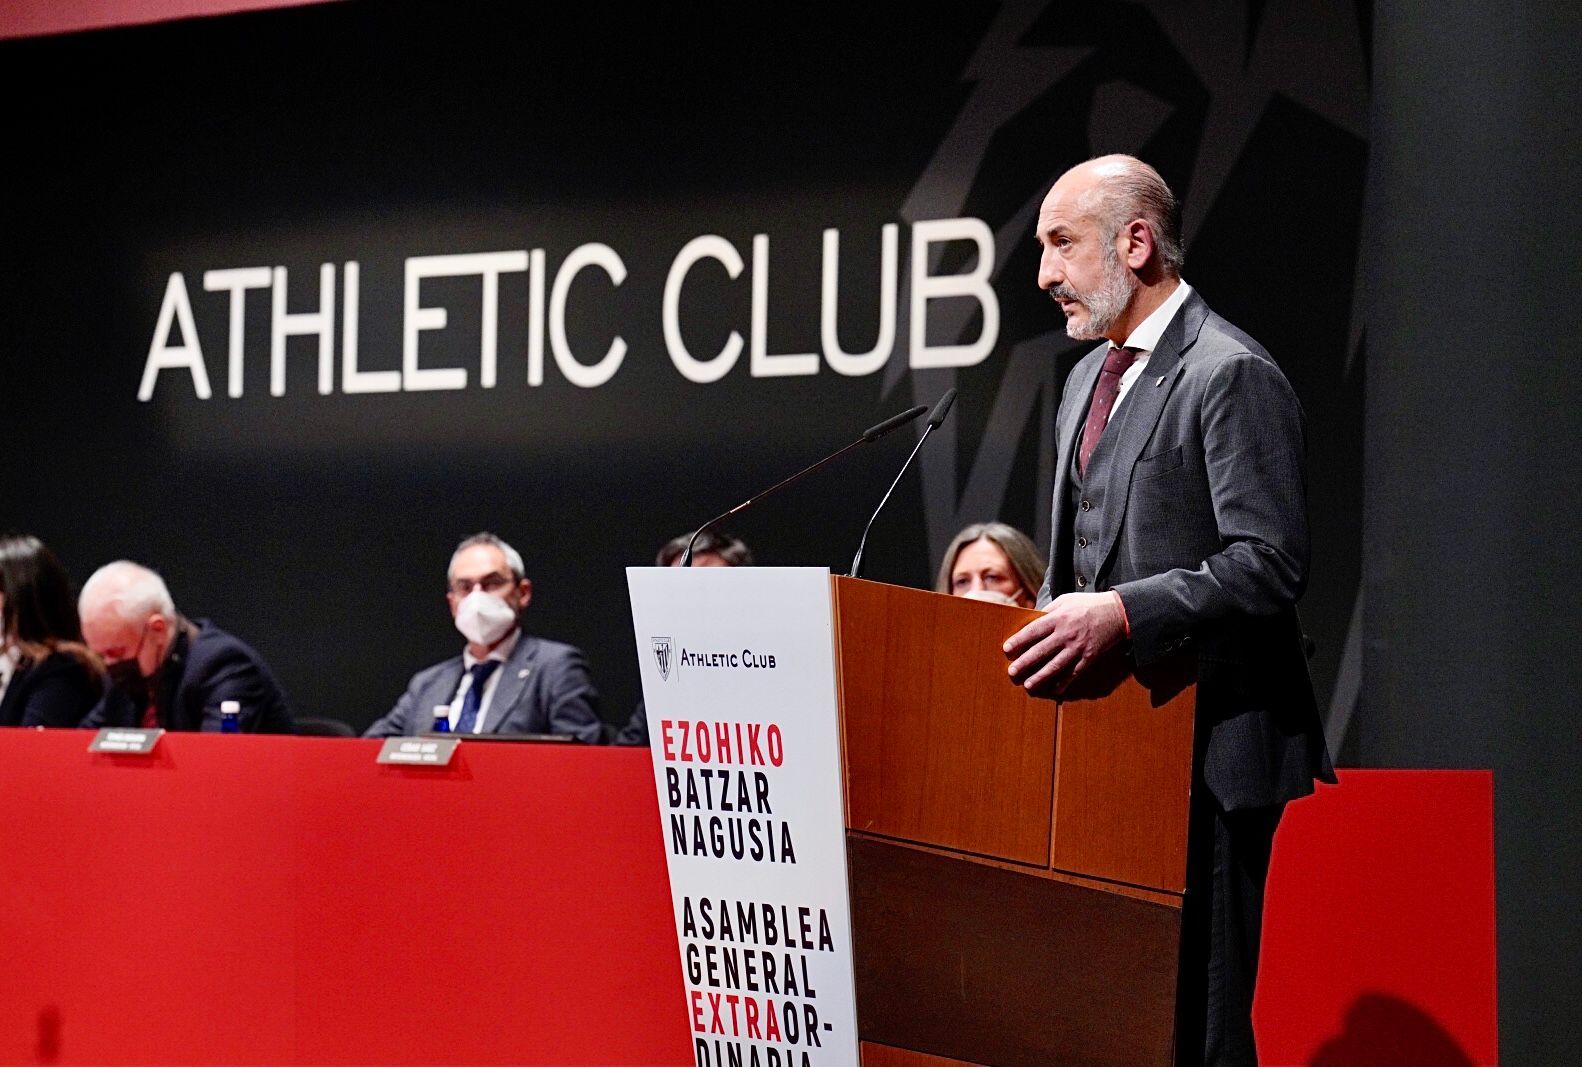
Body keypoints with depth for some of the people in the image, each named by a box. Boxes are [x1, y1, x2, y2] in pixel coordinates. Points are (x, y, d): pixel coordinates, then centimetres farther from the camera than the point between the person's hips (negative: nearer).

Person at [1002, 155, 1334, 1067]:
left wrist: (1123, 614, -25)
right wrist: (1057, 625, 8)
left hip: (1208, 745, -9)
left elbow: (1270, 565, -18)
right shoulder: (1089, 377, 18)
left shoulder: (1232, 375, -11)